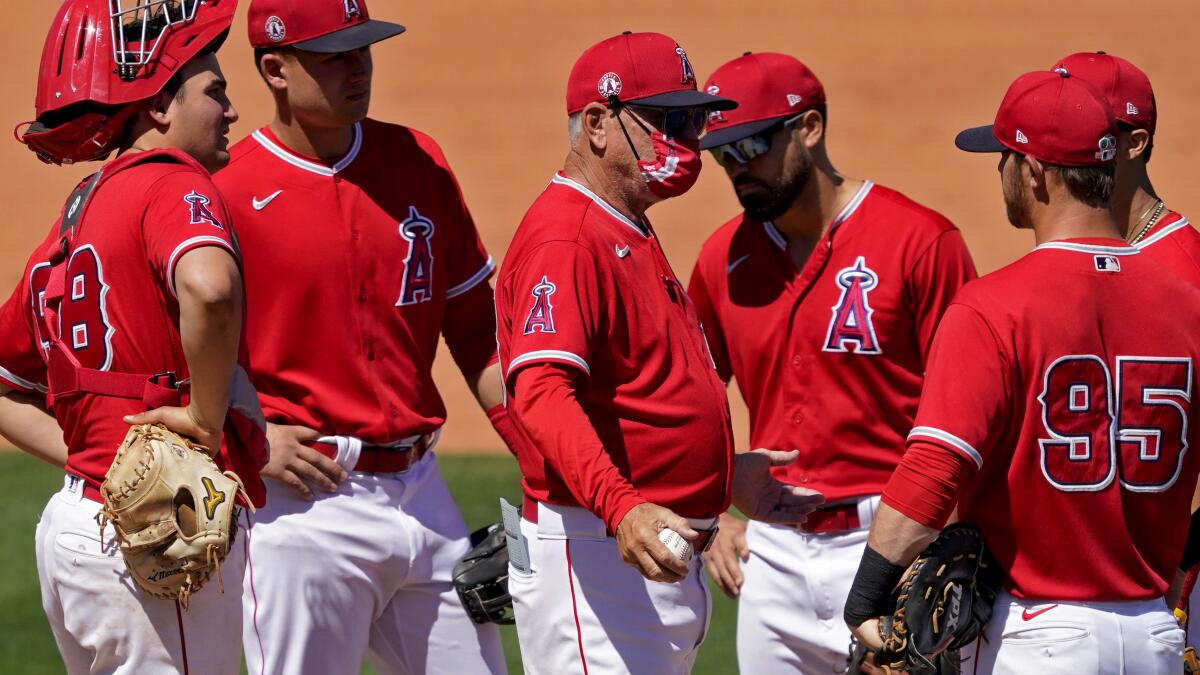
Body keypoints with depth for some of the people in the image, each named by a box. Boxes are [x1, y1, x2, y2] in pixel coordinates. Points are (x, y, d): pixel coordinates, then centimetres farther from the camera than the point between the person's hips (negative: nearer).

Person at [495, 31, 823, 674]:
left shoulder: (632, 235, 20)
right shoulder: (565, 236, -14)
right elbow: (541, 391, -29)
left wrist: (724, 473, 31)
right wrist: (622, 506, -41)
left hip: (664, 555, 11)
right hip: (593, 550, -11)